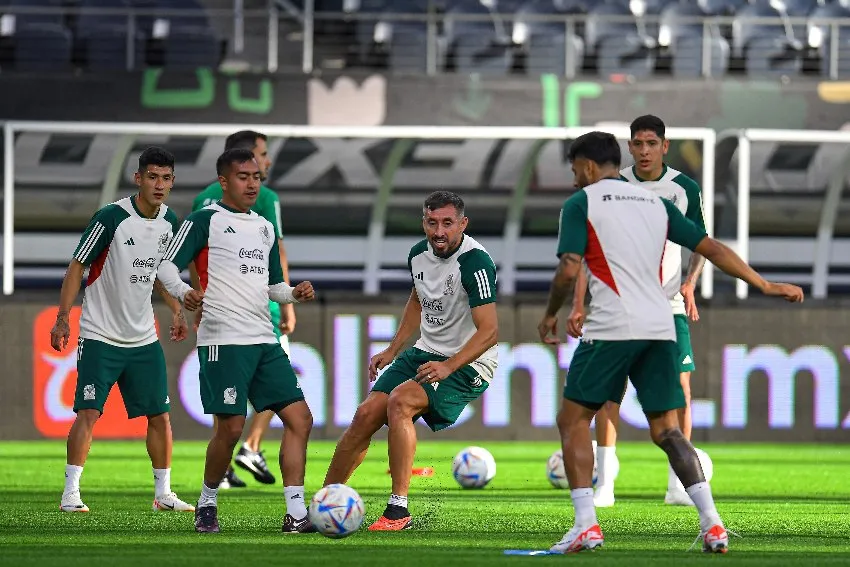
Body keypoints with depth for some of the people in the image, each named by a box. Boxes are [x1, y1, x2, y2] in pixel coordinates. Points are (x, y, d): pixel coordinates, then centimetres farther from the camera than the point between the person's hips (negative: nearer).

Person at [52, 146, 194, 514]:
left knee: (160, 415, 4)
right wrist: (63, 318, -16)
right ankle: (70, 493, -5)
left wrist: (176, 311, 14)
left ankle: (163, 493, 15)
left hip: (144, 338, 6)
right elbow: (77, 266, -11)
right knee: (88, 413, -11)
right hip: (100, 335, -6)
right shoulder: (111, 217, -15)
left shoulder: (169, 222, 4)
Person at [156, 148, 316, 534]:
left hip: (265, 341, 7)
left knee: (299, 417, -3)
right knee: (231, 426, -11)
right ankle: (207, 505, 11)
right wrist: (183, 292, -26)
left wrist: (293, 293, 6)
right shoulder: (205, 220, 0)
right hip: (224, 340, -7)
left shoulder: (265, 228, 21)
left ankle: (296, 515, -4)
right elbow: (168, 264, -6)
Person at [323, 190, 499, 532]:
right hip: (425, 352, 7)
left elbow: (489, 332, -25)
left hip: (467, 365, -7)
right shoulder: (419, 254, 3)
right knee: (367, 414, -5)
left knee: (399, 401, -29)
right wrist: (392, 350, 18)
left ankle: (398, 510, -24)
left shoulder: (475, 263, -22)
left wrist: (448, 366, -34)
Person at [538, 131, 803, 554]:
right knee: (666, 429, 10)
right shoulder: (656, 203, 19)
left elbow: (569, 270, -8)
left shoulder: (581, 203, 2)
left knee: (573, 420, 6)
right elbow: (711, 248, 15)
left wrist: (551, 314, 8)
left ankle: (586, 525, -6)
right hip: (660, 327, 5)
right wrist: (765, 285, 19)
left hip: (612, 328, -5)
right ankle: (712, 524, -5)